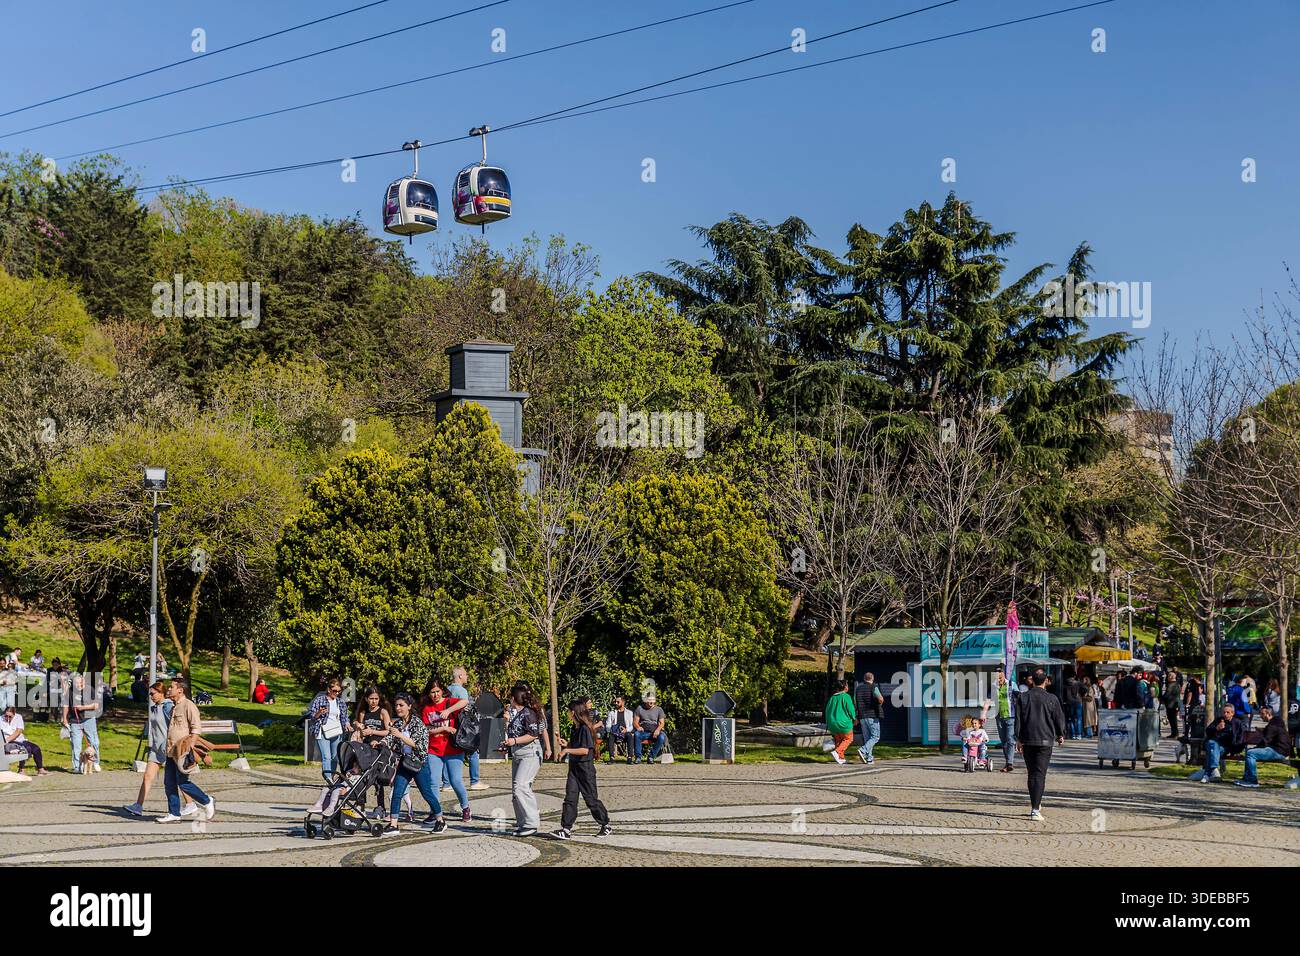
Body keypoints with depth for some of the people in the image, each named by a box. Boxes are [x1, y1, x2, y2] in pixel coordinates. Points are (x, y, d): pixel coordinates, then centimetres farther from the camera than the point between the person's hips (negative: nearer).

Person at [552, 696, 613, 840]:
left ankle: (606, 825, 16)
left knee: (591, 799, 1)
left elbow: (585, 750, -23)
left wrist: (567, 750, -21)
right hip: (574, 766, 8)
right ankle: (566, 829, -5)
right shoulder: (575, 728, 11)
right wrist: (566, 745, 5)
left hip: (585, 767, -8)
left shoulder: (585, 728, -16)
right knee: (570, 797, -1)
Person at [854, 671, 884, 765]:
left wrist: (856, 717, 14)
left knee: (867, 737, 10)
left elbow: (855, 704, 10)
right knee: (875, 736, -1)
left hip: (862, 716, 6)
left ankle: (869, 758, 6)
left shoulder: (857, 689, 10)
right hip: (872, 715, -5)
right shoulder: (873, 687, -7)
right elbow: (880, 699, -22)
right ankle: (863, 751, -21)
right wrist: (880, 703, 2)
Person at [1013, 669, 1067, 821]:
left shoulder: (1023, 697, 1)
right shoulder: (1051, 699, -4)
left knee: (1031, 773, 16)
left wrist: (1018, 739, 6)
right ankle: (1035, 810, -14)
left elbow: (1018, 719, 0)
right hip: (1045, 740, -2)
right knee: (1040, 774, -5)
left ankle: (1035, 805, 23)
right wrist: (1060, 735, 21)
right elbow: (1059, 719, 3)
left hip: (1027, 740, 2)